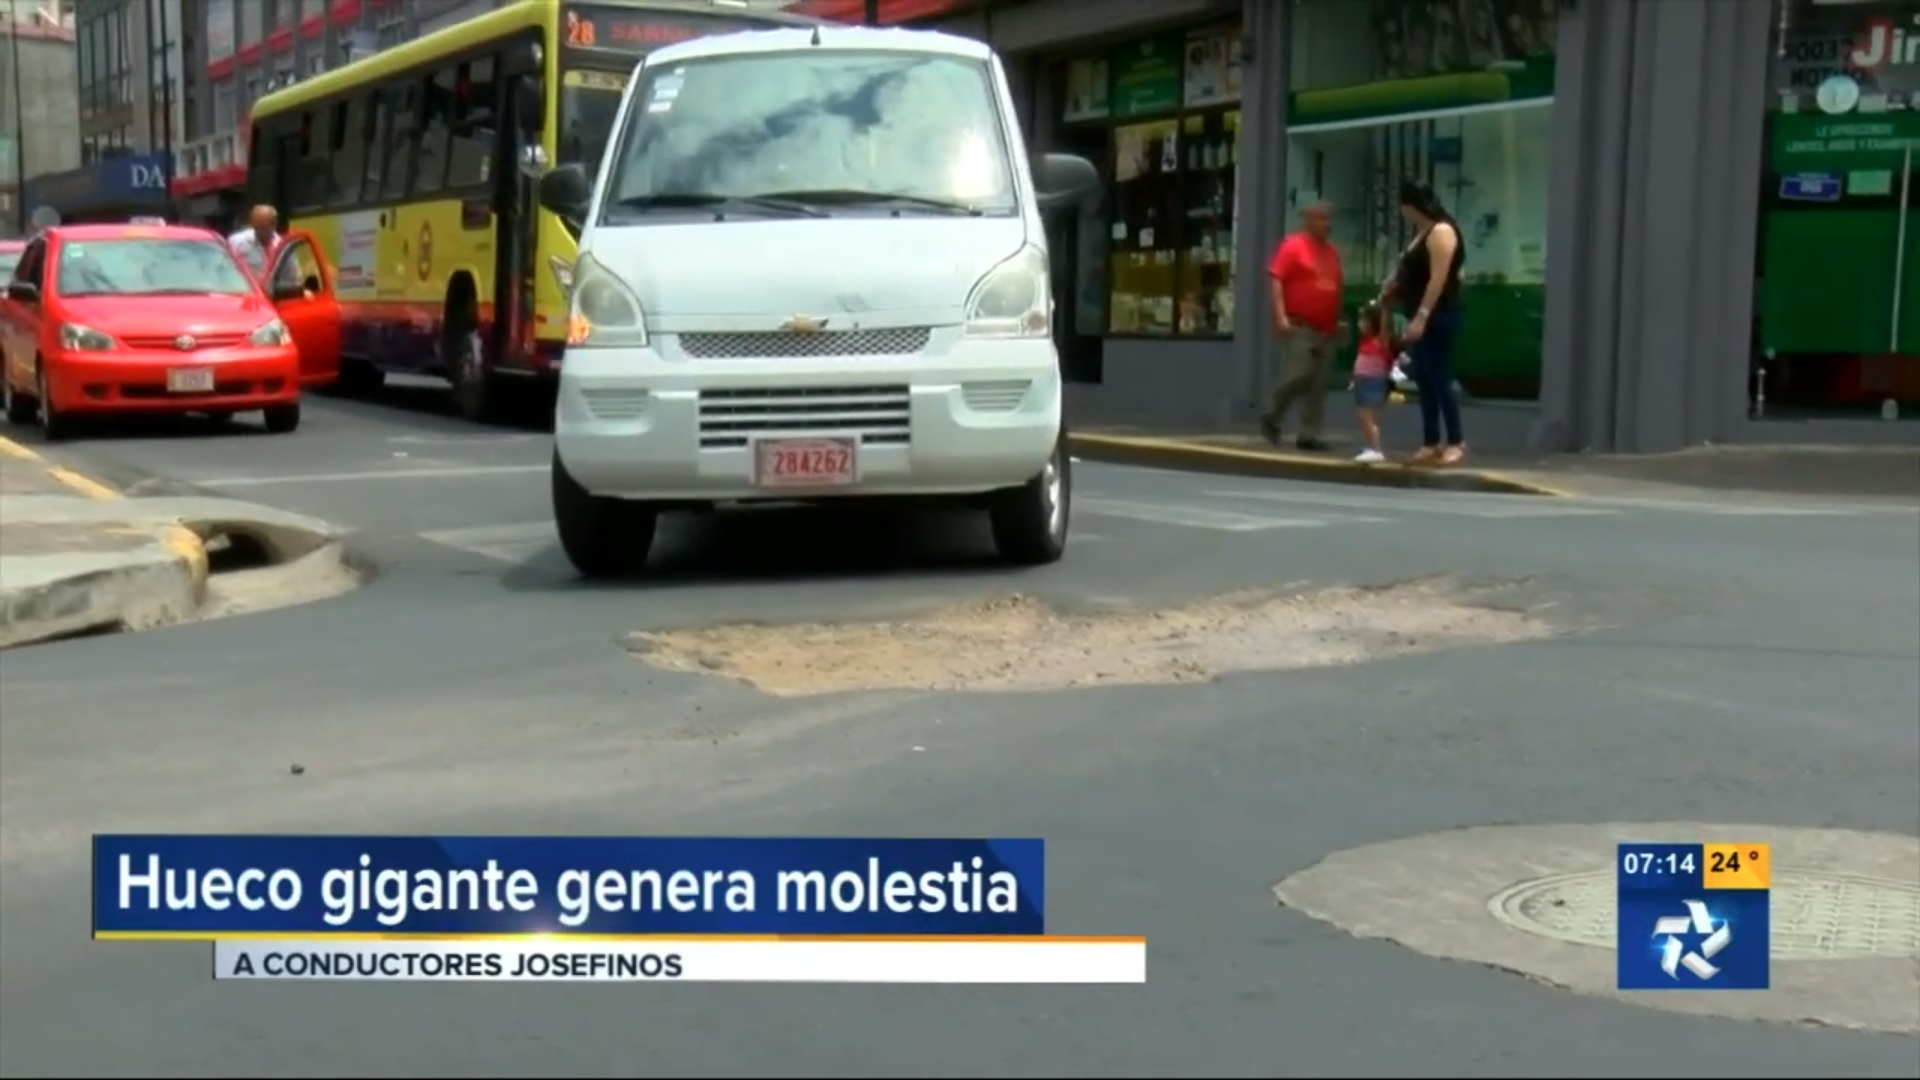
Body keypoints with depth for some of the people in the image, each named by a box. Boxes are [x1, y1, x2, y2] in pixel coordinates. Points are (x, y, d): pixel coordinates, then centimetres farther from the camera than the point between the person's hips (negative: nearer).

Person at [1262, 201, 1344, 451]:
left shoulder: (1331, 252, 16)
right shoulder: (1293, 245, -4)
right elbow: (1276, 280, -10)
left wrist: (1337, 321, 18)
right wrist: (1280, 316, -18)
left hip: (1325, 329, 7)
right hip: (1299, 326, -7)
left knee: (1317, 385, 3)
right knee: (1297, 375, -14)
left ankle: (1309, 435, 5)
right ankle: (1272, 420, 7)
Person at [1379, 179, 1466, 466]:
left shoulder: (1441, 232, -12)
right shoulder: (1422, 233, 18)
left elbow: (1439, 279, -20)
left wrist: (1421, 317, -25)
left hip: (1437, 318, -10)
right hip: (1421, 319, 10)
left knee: (1439, 379, -8)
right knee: (1424, 382, 8)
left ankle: (1456, 442, -3)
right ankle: (1431, 444, 11)